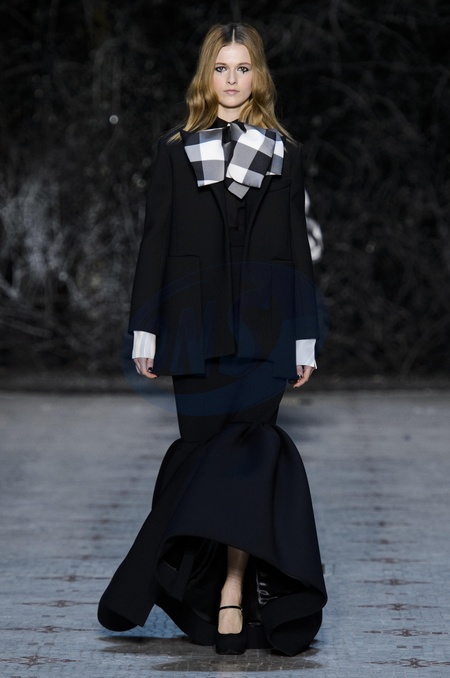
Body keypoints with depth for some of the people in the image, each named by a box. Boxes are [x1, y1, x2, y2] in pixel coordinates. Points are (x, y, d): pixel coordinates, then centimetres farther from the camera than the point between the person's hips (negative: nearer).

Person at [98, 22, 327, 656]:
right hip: (198, 328, 0)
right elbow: (156, 242, 6)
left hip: (263, 328, 0)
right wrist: (146, 332, 1)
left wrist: (304, 342, 4)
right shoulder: (175, 152, 8)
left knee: (246, 443, -8)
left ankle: (229, 588, -4)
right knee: (209, 445, 1)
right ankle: (235, 587, 9)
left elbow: (297, 249, 8)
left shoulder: (284, 154, 9)